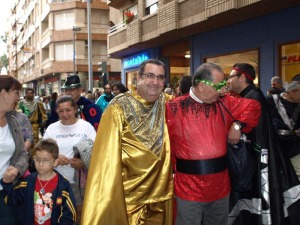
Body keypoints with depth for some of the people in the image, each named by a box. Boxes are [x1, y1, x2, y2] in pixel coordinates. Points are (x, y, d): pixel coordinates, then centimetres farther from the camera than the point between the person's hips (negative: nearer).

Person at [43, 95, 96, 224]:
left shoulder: (86, 126, -1)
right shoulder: (51, 128, 7)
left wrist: (83, 161, -23)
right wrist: (55, 157, -14)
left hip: (79, 180, -2)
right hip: (57, 180, 2)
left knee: (80, 210, 6)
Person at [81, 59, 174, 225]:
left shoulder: (165, 104, 0)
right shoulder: (119, 108, -13)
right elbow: (107, 156, -12)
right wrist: (106, 194, -14)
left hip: (158, 192, 5)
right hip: (127, 195, -4)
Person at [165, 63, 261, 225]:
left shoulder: (224, 103, 4)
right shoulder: (174, 108, -9)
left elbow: (253, 106, 15)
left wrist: (238, 125, 1)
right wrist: (171, 170, -2)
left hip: (220, 187, 5)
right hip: (189, 189, -4)